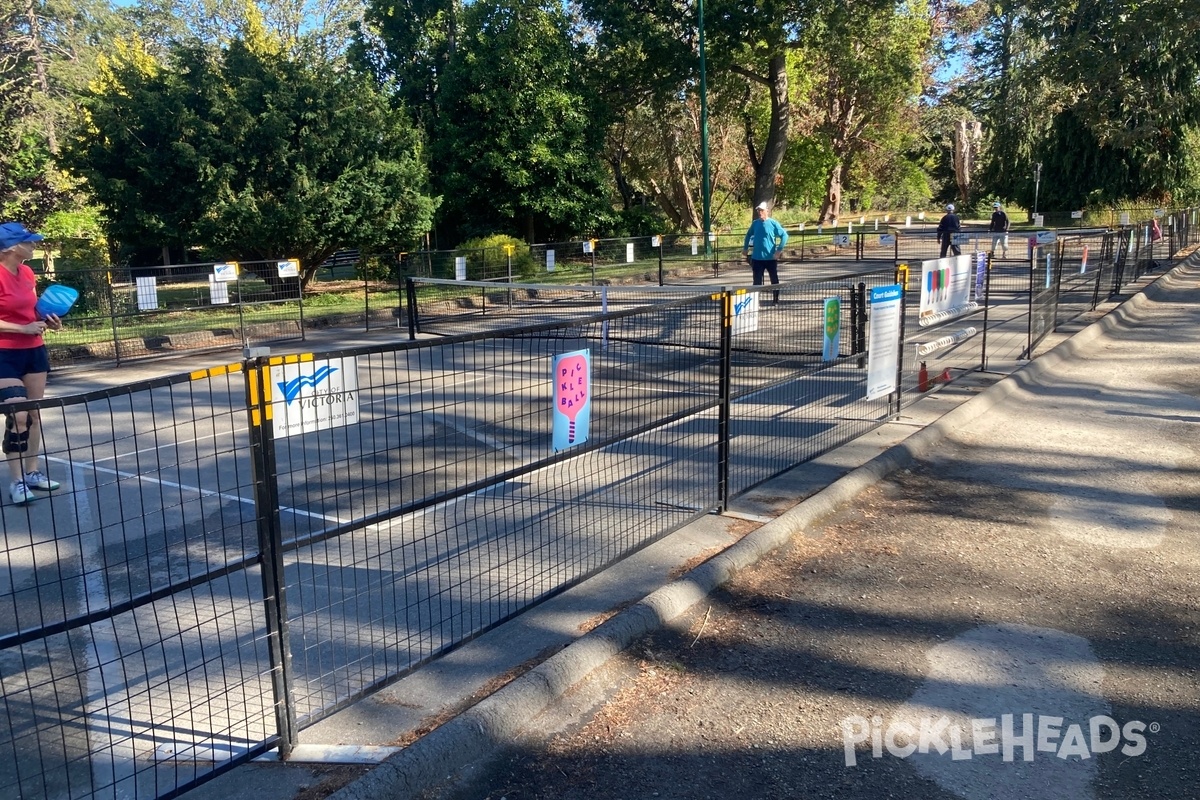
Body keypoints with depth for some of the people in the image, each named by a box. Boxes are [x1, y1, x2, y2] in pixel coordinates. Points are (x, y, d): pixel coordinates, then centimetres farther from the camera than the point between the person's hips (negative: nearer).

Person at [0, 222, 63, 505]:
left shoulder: (28, 273, 6)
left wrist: (48, 321, 0)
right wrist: (23, 328, -21)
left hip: (34, 351, 8)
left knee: (34, 414, 10)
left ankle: (32, 472, 20)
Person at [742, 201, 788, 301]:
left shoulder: (773, 223, -8)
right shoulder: (755, 223, 5)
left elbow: (784, 235, -8)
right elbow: (748, 235, 22)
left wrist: (779, 250, -13)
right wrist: (745, 248, 16)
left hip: (771, 258, -3)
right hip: (757, 258, 3)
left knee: (774, 280, 7)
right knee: (757, 281, 5)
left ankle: (776, 300, 19)